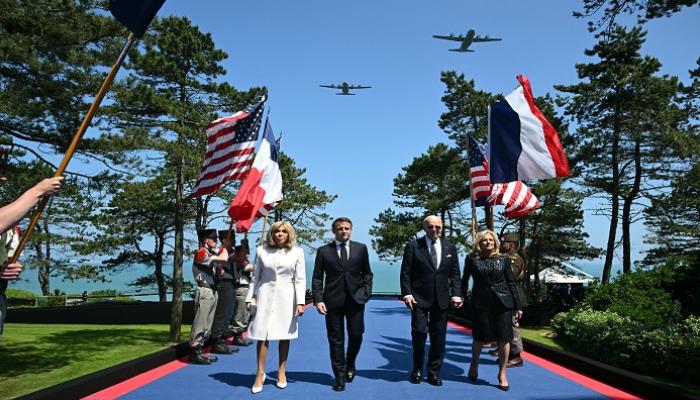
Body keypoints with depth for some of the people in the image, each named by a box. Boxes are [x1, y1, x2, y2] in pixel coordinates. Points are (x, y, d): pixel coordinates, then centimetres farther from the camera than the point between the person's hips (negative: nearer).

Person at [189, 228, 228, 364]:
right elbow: (224, 258, -19)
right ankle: (195, 353, -2)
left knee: (207, 324, 12)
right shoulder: (201, 253, -12)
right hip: (205, 291, -10)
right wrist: (224, 250, -3)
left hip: (212, 291, 10)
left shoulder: (210, 253, 18)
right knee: (200, 323, -7)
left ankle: (199, 351, 17)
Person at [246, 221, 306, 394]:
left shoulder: (297, 252, 1)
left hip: (286, 297, 0)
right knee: (262, 335, -1)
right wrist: (250, 298, 6)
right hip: (265, 295, 0)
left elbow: (300, 279, 0)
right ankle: (260, 374, 11)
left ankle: (281, 372, 23)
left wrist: (300, 302, -7)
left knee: (284, 336, 7)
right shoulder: (262, 250, 4)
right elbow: (255, 276, 8)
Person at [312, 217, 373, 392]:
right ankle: (340, 376, 18)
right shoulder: (323, 251, 3)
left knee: (356, 335, 4)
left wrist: (366, 292, -1)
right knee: (336, 339, 5)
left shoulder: (361, 248, 7)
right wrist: (318, 300, -8)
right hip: (333, 300, -1)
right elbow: (317, 278, 2)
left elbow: (367, 273, 11)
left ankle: (350, 366, 32)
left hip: (356, 299, 1)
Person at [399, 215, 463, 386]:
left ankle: (434, 372, 20)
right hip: (419, 298, -3)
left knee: (439, 336, 6)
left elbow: (455, 274, 9)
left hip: (441, 299, 3)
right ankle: (417, 369, 19)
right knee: (419, 332, -3)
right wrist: (407, 294, -12)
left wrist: (456, 294, -2)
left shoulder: (450, 247, 8)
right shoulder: (413, 246, -2)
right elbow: (405, 273, -3)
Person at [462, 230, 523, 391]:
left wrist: (517, 306, 4)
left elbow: (511, 283, 6)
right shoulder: (472, 260, 2)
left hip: (503, 302, 1)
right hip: (480, 303, -1)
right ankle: (473, 366, 34)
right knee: (480, 337, 7)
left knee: (503, 338, 1)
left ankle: (502, 373, 18)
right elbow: (464, 280, 8)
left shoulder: (504, 259, 5)